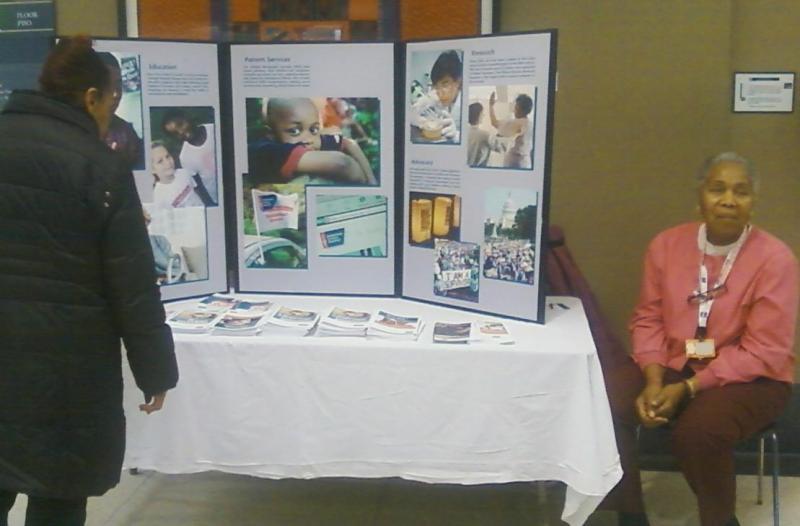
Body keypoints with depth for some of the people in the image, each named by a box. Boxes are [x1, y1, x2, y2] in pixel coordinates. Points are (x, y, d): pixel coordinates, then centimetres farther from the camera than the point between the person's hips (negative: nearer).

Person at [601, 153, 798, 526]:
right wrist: (654, 380, -16)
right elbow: (649, 319, 2)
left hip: (750, 378, -4)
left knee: (696, 431, -32)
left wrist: (687, 389, -23)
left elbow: (763, 353, -16)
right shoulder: (666, 244, -1)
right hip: (673, 364, 4)